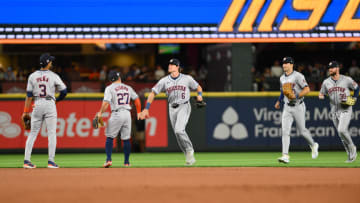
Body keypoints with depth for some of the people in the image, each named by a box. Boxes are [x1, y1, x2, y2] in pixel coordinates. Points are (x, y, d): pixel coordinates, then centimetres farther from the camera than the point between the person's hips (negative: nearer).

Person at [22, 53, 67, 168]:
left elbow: (29, 95, 1)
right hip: (50, 104, -3)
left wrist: (26, 111, 4)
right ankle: (51, 161, -5)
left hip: (37, 105, 3)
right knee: (51, 133, 1)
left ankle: (27, 160, 2)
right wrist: (57, 100, 18)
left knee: (33, 133, 7)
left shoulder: (33, 76, 3)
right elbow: (64, 91, -2)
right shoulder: (53, 76, -3)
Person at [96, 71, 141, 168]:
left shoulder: (109, 88, -2)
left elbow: (106, 103, -14)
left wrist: (100, 113, -4)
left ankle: (108, 159, -8)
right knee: (126, 139, 9)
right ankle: (126, 162, 12)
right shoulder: (128, 88, 13)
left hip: (116, 114, -4)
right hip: (127, 114, 4)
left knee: (110, 137, 4)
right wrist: (139, 112, 21)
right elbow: (137, 99, 14)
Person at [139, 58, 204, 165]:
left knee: (179, 130, -24)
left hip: (184, 106, -4)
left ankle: (189, 150, -7)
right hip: (172, 108, 4)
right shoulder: (164, 81, 5)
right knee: (178, 134, 4)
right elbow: (153, 93, 7)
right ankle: (189, 157, 14)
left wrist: (199, 95, -8)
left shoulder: (187, 78, 1)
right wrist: (146, 109, 0)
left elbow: (198, 87, 14)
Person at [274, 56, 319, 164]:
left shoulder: (298, 76, -10)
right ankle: (285, 156, -15)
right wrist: (279, 101, 14)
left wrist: (296, 96, -26)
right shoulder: (282, 78, 12)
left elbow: (307, 89, -15)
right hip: (287, 107, 5)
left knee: (302, 130, 5)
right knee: (285, 131, -9)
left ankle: (313, 145, 35)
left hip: (298, 107, -5)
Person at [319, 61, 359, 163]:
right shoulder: (326, 82, 5)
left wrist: (354, 99, -4)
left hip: (345, 110, -5)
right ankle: (351, 155, 17)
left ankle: (352, 147, 1)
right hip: (334, 111, 5)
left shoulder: (347, 80, -4)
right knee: (342, 135, 7)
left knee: (342, 130, -22)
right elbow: (321, 93, 11)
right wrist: (321, 96, -14)